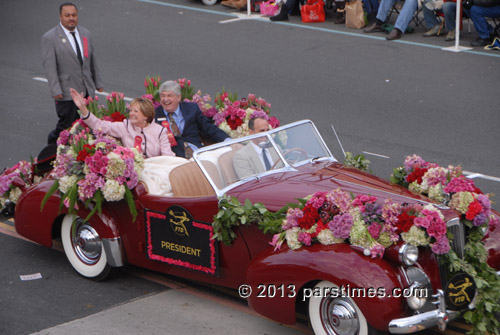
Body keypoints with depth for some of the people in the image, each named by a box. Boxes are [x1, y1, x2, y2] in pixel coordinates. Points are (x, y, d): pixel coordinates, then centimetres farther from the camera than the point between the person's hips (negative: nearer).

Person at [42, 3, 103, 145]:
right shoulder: (50, 38, -8)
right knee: (66, 124, -3)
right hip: (66, 92, -6)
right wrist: (55, 90, -18)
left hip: (87, 90, 6)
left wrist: (98, 83, 19)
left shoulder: (85, 34, 12)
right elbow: (49, 65, -12)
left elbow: (92, 60, 19)